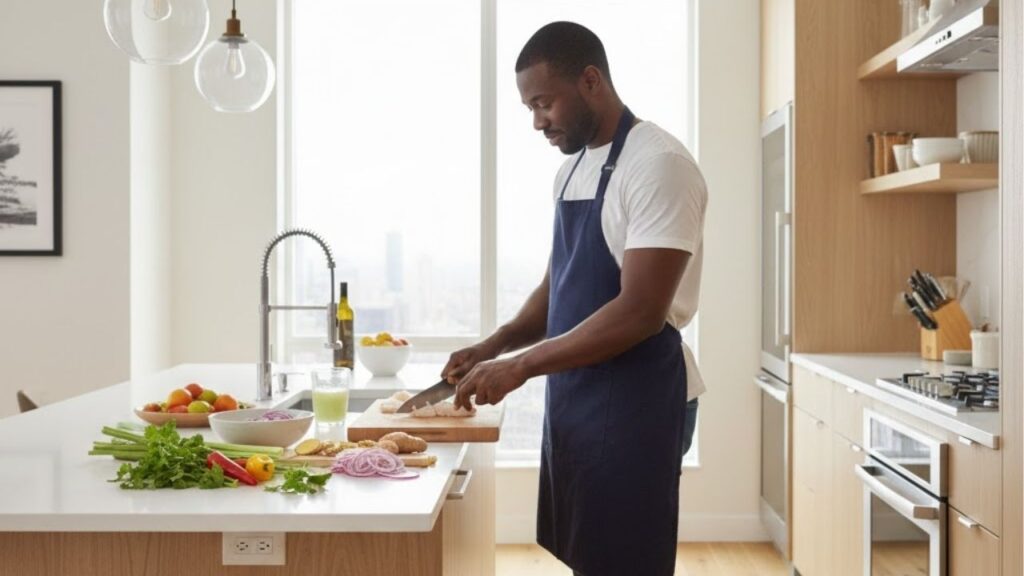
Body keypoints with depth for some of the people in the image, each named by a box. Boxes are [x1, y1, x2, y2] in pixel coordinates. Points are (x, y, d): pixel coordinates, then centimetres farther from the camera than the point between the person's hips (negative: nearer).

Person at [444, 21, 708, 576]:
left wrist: (521, 366, -21)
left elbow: (642, 311, -22)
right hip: (574, 396, 8)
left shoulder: (658, 165, -16)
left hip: (636, 400, -8)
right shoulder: (572, 171, 13)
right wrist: (494, 347, 3)